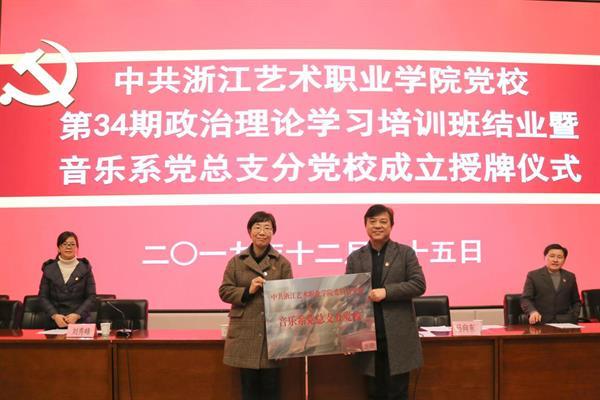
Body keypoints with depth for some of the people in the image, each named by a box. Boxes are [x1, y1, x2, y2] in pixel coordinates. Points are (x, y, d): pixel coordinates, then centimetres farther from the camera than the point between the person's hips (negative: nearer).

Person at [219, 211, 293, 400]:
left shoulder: (282, 263, 4)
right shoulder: (236, 262, 6)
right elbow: (224, 291, 5)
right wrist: (247, 291, -11)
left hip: (273, 332, 0)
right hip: (245, 333, 1)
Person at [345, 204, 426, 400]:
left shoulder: (405, 253, 3)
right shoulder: (355, 258, 8)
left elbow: (419, 285, -6)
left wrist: (386, 291, -17)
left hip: (398, 337, -2)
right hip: (368, 336, 2)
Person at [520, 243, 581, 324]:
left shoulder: (570, 277, 16)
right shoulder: (533, 275, 5)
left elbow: (576, 302, 23)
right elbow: (525, 299, -2)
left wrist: (573, 317, 3)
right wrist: (533, 311, -23)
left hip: (565, 323, 3)